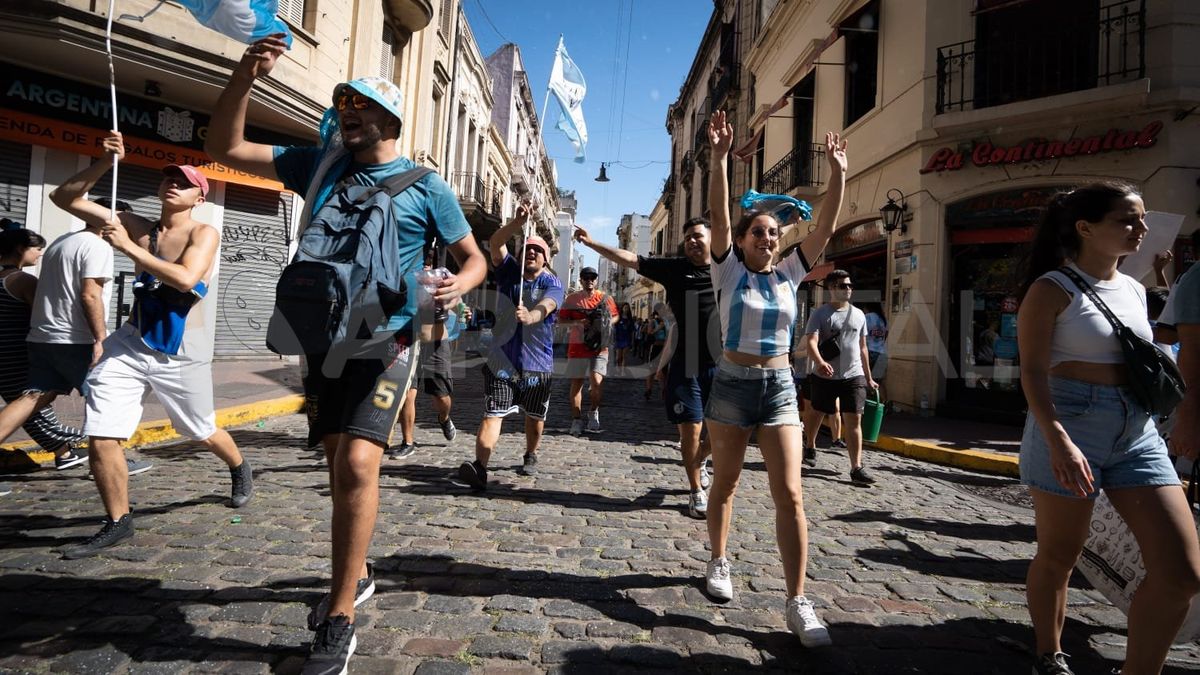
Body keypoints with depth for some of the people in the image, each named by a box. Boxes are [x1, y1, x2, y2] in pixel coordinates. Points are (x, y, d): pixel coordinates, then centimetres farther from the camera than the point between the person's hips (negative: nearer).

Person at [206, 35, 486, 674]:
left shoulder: (426, 187, 0)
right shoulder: (318, 165, 10)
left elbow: (474, 257, 4)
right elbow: (224, 147, 9)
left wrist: (458, 284, -19)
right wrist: (244, 78, -6)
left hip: (386, 341, -5)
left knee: (358, 464, -19)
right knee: (339, 465, 13)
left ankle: (338, 619, -7)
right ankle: (355, 575, 33)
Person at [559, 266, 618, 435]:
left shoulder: (604, 298, 4)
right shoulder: (571, 299, 3)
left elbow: (615, 316, 13)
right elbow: (561, 319, 3)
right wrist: (577, 322, -15)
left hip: (599, 347, -1)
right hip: (577, 346, 1)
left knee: (597, 382, -16)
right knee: (576, 383, 5)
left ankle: (594, 413, 9)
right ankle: (576, 420, 16)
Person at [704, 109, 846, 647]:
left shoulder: (789, 274, 7)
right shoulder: (728, 271, -1)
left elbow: (825, 226, 3)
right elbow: (718, 214, -13)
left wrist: (838, 173, -2)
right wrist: (720, 158, -21)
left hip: (779, 387, 2)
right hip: (732, 383, -2)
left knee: (790, 494, -5)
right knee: (725, 483, 12)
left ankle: (797, 603, 1)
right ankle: (719, 562, 34)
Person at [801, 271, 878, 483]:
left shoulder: (858, 314, 10)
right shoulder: (820, 313, -4)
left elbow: (862, 347, 16)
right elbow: (811, 342, -17)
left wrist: (868, 377, 16)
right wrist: (820, 362, -36)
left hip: (853, 376, 2)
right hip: (824, 376, -2)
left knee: (854, 420, -6)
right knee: (816, 413, 14)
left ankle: (857, 468, -5)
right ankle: (810, 447, 40)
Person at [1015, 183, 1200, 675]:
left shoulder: (1134, 290, 13)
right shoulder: (1052, 289, -8)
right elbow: (1033, 372, -15)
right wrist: (1058, 439, -26)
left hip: (1138, 431, 7)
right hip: (1068, 426, -6)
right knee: (1058, 558, 7)